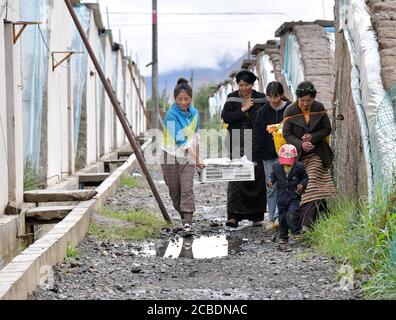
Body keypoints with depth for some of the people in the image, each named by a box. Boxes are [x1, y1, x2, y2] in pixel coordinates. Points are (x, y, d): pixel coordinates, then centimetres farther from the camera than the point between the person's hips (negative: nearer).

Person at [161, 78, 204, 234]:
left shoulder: (194, 113, 4)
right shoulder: (171, 115, -14)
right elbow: (179, 139, -18)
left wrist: (198, 159, 16)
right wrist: (195, 157, -20)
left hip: (188, 157, 3)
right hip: (172, 157, -3)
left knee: (187, 189, -11)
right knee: (174, 190, 6)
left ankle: (187, 222, -17)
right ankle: (185, 217, 25)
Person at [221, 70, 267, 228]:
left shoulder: (260, 98, 4)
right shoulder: (232, 98, 5)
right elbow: (225, 117, -8)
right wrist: (243, 109, -10)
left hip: (255, 141, 1)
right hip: (237, 142, 0)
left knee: (257, 176, -1)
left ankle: (256, 215, 8)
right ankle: (234, 215, -13)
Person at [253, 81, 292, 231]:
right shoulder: (263, 112, 3)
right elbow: (257, 135, 4)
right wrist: (255, 156, -1)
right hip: (269, 154, 3)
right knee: (271, 187, 8)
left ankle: (278, 217, -16)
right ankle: (272, 219, 14)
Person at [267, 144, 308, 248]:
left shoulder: (299, 167, -8)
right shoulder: (276, 166, -1)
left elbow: (305, 178, 3)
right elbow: (273, 175, 13)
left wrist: (302, 184, -15)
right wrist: (270, 181, -6)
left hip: (294, 197, -3)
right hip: (281, 196, 3)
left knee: (291, 216, -18)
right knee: (282, 217, 9)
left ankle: (296, 233, 3)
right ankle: (283, 237, 21)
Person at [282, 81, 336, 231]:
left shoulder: (319, 108, -4)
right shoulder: (290, 111, -8)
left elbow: (327, 129, 2)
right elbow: (287, 134, -6)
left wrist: (313, 137, -15)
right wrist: (300, 144, -22)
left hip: (317, 153, -1)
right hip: (298, 155, 1)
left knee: (312, 187, -13)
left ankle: (305, 224, -17)